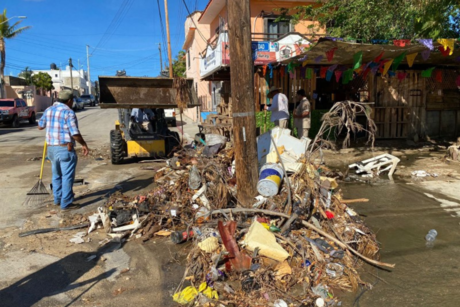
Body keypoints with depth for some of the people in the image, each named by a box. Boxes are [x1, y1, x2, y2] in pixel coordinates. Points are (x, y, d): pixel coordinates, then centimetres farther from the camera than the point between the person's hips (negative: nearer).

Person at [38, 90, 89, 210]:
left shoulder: (48, 110, 7)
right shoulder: (69, 112, -13)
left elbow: (40, 126, 20)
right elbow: (75, 134, -18)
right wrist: (84, 144, -4)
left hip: (51, 148, 7)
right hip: (65, 149, -7)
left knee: (57, 175, 20)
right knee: (67, 177, 0)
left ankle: (58, 199, 31)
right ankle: (66, 203, 4)